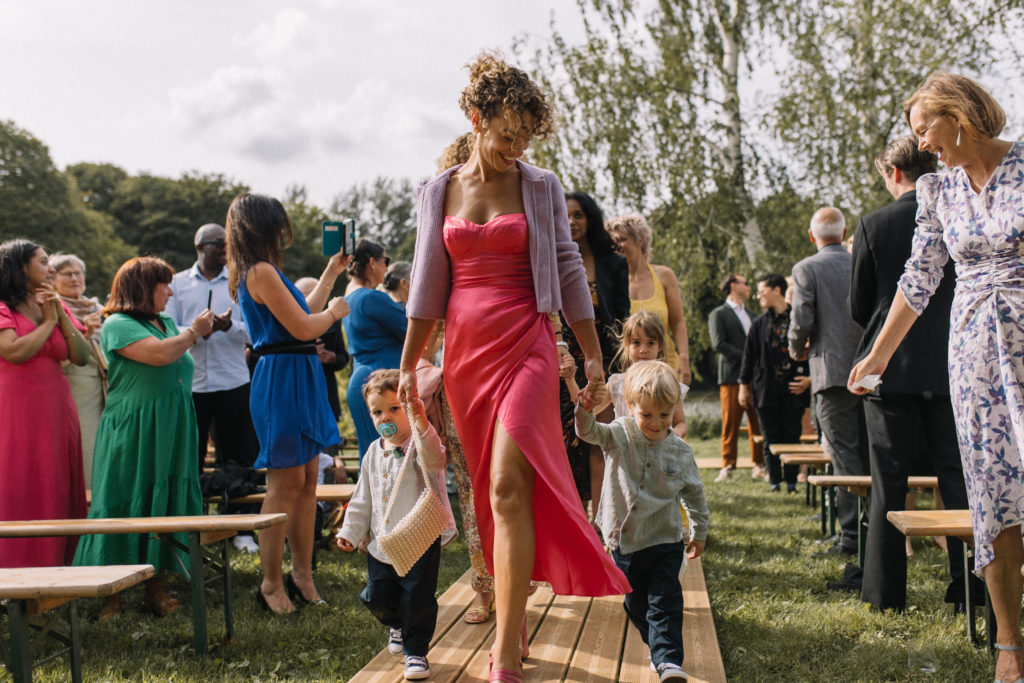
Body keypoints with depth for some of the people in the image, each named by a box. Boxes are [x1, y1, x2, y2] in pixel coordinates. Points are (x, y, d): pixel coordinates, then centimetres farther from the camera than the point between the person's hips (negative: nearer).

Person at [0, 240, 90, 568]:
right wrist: (48, 322, -7)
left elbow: (82, 357, 6)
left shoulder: (55, 306, 15)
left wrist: (62, 317, -4)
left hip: (56, 409, 6)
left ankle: (54, 564, 10)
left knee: (58, 490, 4)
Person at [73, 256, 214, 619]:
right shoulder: (118, 325, -8)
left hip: (170, 432, 8)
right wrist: (194, 332, -8)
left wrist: (200, 331, 16)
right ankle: (114, 595, 2)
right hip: (133, 433, -8)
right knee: (126, 507, -5)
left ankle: (156, 589, 14)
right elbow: (159, 354, -21)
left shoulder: (165, 322, 18)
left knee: (166, 506, 7)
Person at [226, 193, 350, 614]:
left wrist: (331, 273, 31)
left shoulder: (261, 272, 18)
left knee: (307, 478, 10)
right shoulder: (261, 272, -14)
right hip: (281, 379, -10)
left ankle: (302, 574, 17)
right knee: (287, 482, -6)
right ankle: (271, 583, 2)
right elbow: (303, 328, -17)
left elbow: (304, 312, 25)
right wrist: (335, 312, 2)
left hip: (299, 380, 10)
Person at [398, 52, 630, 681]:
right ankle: (513, 622, 22)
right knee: (489, 493, 8)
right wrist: (409, 364, 11)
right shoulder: (438, 193, 10)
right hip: (466, 351, 4)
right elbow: (427, 286, 13)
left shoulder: (541, 187, 4)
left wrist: (593, 355, 3)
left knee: (508, 488, -15)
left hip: (525, 347, -3)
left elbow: (569, 269, 5)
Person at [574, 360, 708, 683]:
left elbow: (694, 493, 8)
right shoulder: (619, 436, -6)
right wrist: (585, 411, -46)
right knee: (636, 604, 14)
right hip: (626, 541, 2)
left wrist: (700, 532, 13)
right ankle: (659, 648, 33)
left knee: (665, 602, -9)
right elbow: (589, 432, -24)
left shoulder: (680, 451, -4)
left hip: (666, 541, -1)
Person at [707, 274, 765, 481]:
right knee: (730, 424, -6)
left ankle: (759, 464, 8)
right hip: (732, 376, -5)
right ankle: (727, 466, 0)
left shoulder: (751, 315, 24)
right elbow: (718, 344, -9)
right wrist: (745, 358, -14)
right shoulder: (718, 315, 2)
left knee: (757, 423, 2)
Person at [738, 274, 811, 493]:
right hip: (766, 390, 2)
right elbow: (748, 357, 10)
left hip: (793, 388, -2)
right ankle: (774, 480, 13)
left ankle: (791, 481, 10)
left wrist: (809, 379, -4)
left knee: (792, 436, 1)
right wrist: (744, 387, 8)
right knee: (770, 438, 4)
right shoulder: (759, 324, 8)